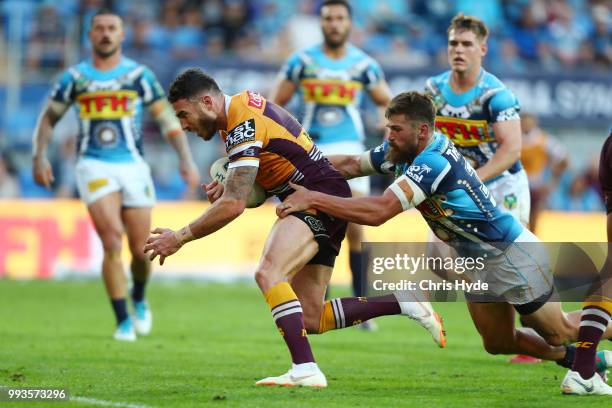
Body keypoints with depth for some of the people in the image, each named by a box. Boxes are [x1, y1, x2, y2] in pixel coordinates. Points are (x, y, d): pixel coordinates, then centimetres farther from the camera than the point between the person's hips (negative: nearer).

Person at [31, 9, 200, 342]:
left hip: (133, 166, 1)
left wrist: (186, 160, -1)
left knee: (141, 249, 2)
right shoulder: (75, 77, 6)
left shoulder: (138, 75, 4)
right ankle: (123, 321, -8)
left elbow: (166, 118, 7)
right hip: (94, 166, -1)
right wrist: (40, 157, 5)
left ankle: (139, 299, 34)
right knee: (112, 241, -17)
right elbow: (49, 117, 16)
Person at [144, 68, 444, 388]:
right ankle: (402, 303, 11)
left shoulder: (243, 125, -18)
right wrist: (225, 191, 1)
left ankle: (305, 370, -35)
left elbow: (234, 205, -23)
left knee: (268, 273, -30)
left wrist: (180, 238, -16)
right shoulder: (242, 108, 12)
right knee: (310, 320, 5)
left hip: (322, 197, -10)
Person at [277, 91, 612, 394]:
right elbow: (351, 164, 7)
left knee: (560, 332, 6)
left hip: (510, 253, -9)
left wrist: (312, 199, -38)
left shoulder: (435, 161, -33)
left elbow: (379, 211, -40)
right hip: (475, 259, 9)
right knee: (497, 344, 17)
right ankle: (578, 359, 35)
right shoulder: (402, 151, -6)